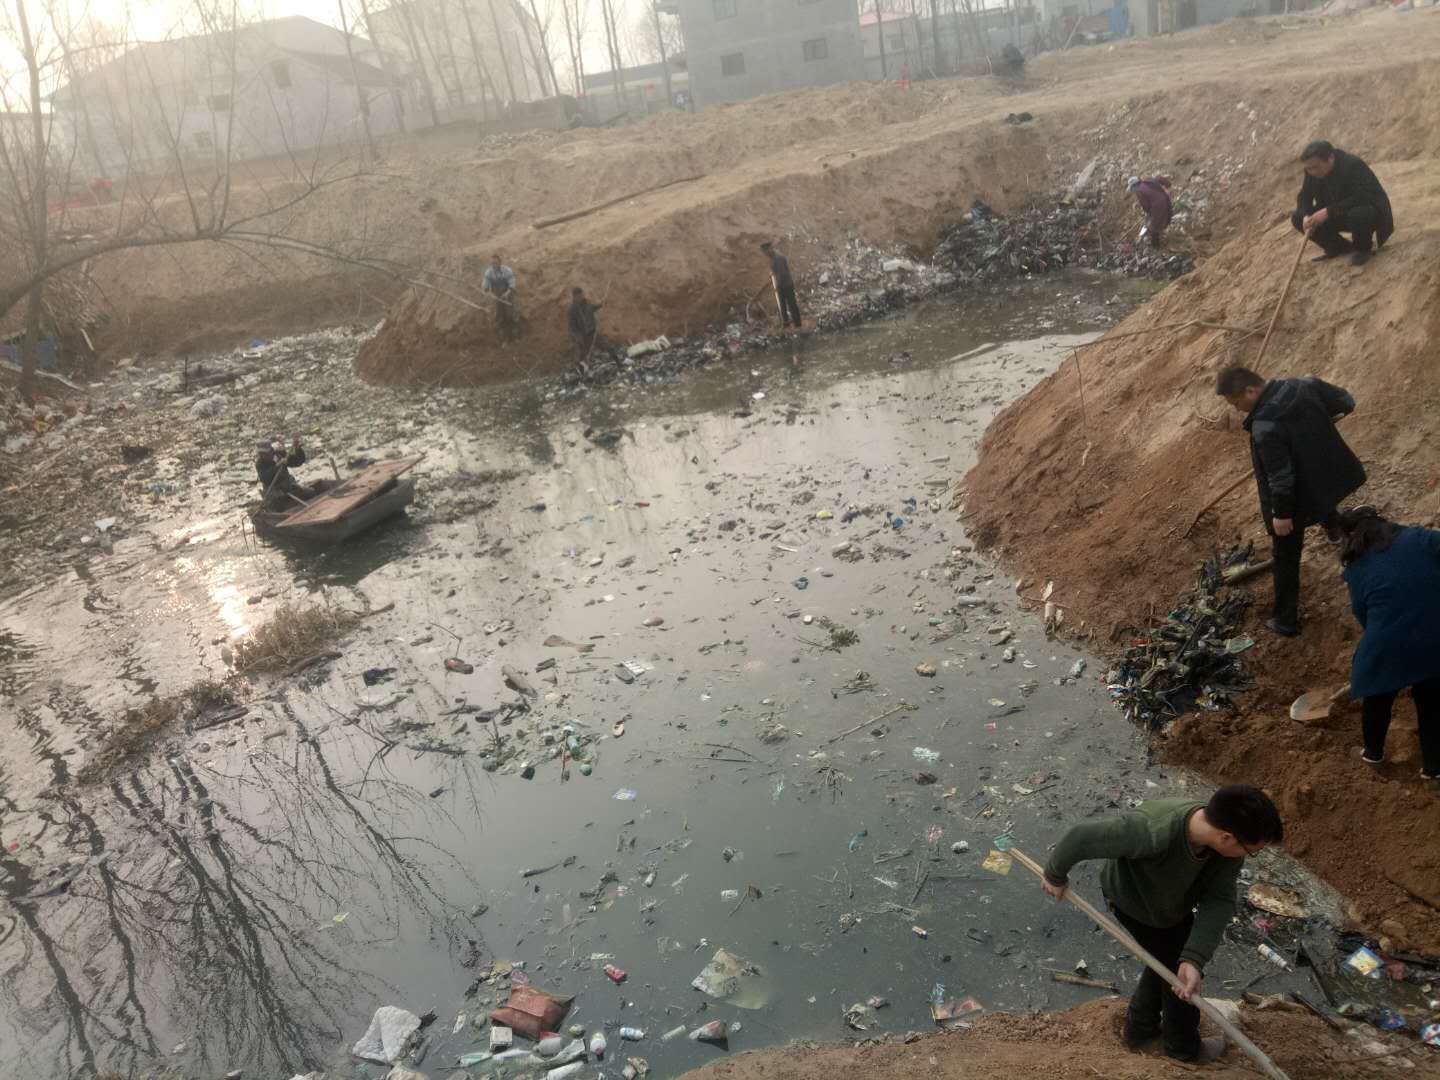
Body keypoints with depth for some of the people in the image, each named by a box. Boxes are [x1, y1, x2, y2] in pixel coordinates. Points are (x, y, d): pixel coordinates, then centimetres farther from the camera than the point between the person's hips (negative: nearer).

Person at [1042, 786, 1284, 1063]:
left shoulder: (1229, 845, -30)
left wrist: (1194, 959, -39)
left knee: (1167, 962, 24)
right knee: (1174, 969, 10)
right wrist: (1055, 876, -21)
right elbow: (1081, 837, -40)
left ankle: (1139, 1028, 49)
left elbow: (1219, 902, -27)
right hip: (1134, 905, -5)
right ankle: (1184, 1046, 39)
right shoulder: (1152, 832, -49)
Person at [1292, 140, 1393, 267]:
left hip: (1370, 210, -7)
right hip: (1340, 214, 7)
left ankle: (1362, 248, -8)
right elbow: (1304, 196, -4)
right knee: (1297, 218, -7)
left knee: (1358, 215, -42)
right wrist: (1305, 216, -26)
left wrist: (1328, 212, -44)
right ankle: (1340, 247, 7)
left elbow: (1360, 199, -36)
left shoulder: (1353, 165, -28)